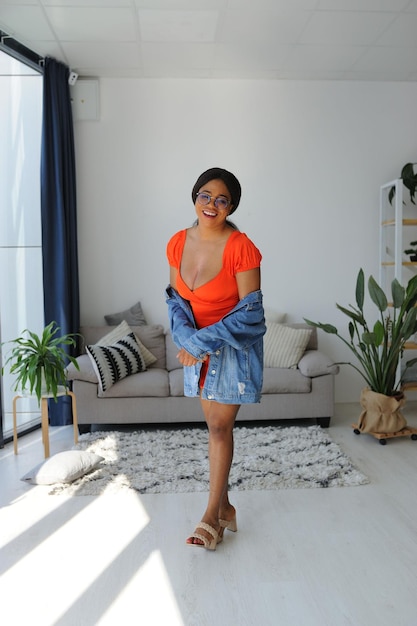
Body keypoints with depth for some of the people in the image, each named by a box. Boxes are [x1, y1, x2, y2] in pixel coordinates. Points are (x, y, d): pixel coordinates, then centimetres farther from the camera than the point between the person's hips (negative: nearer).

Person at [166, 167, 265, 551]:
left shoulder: (241, 247, -19)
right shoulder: (178, 243, -3)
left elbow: (250, 312, -18)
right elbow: (176, 298, 2)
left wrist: (201, 343, -21)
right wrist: (186, 339, -15)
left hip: (234, 347, -5)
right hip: (197, 347, 5)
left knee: (220, 427, 1)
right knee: (215, 425, 13)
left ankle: (212, 514, 18)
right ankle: (225, 507, 29)